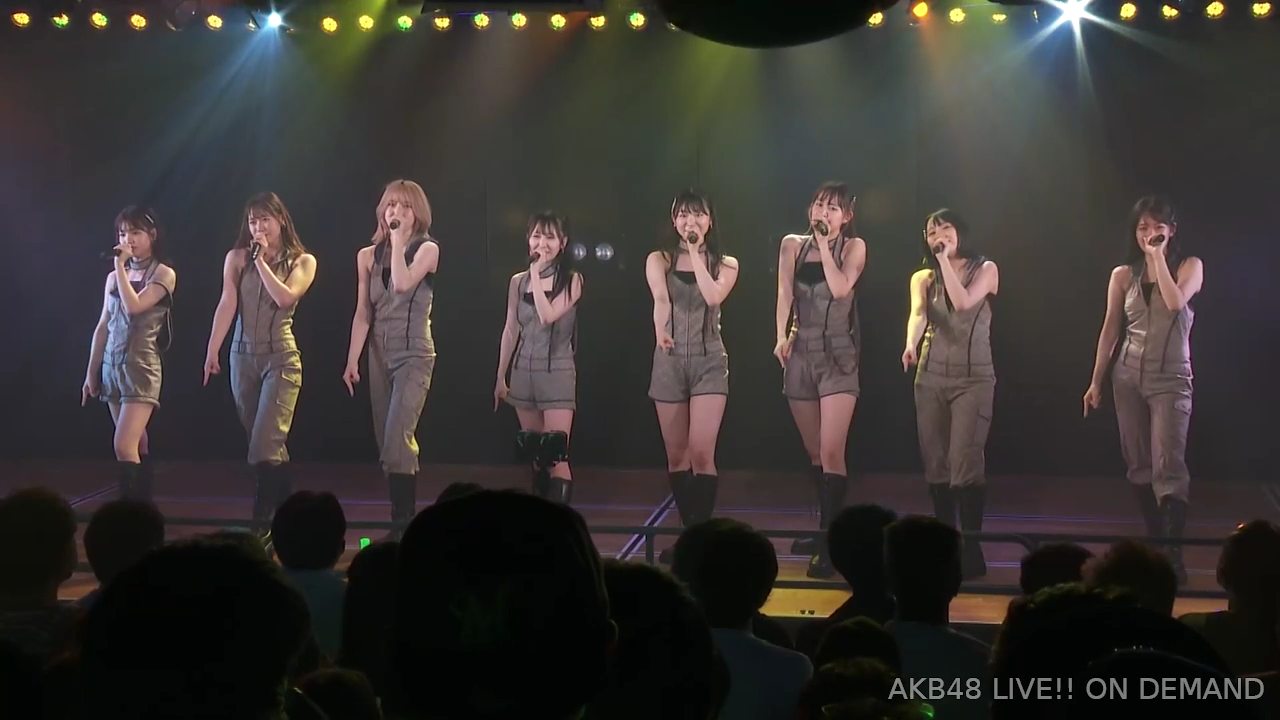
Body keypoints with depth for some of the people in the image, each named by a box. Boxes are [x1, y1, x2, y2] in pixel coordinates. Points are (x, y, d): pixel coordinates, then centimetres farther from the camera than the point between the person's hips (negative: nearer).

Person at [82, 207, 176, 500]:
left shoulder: (164, 274, -4)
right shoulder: (115, 276, 12)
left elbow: (134, 306, -20)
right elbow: (103, 326, 15)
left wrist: (121, 266, -13)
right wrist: (91, 372, 13)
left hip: (141, 367, -6)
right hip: (111, 366, 6)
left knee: (124, 446, -17)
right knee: (136, 445, 11)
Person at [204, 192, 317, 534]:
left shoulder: (302, 261, 2)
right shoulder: (237, 258, 6)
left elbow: (285, 298, -15)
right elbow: (226, 304, -4)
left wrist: (261, 260, -11)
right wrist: (212, 351, -12)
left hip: (281, 358, -3)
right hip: (242, 357, 3)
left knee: (265, 445, -14)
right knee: (267, 444, 10)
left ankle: (262, 525, -13)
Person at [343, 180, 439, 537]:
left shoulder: (427, 249, -4)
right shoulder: (369, 255, 8)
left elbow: (402, 284, -22)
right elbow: (363, 313, 7)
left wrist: (398, 240, -12)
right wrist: (352, 360, 1)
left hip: (414, 356, -5)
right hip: (380, 357, 5)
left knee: (397, 440, -18)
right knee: (387, 444, 7)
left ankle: (403, 525, -18)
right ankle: (402, 524, 13)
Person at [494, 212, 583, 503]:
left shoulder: (572, 280, -4)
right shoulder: (518, 281, 8)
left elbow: (548, 316, -19)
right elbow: (510, 330, 12)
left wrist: (537, 274, -13)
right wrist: (500, 376, 12)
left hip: (557, 372, -4)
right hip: (523, 371, 4)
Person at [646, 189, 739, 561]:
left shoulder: (725, 264, 5)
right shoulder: (659, 260, 3)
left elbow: (714, 297, -17)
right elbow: (661, 298, -18)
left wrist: (695, 253, -11)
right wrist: (660, 331, -38)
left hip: (709, 360, -1)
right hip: (669, 360, 1)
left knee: (701, 452, -14)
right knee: (676, 456, 7)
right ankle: (689, 531, 18)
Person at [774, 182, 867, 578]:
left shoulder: (853, 247, 2)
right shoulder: (793, 245, 9)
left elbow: (840, 288, -14)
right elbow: (785, 295, -1)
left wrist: (824, 245, -10)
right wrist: (781, 337, -15)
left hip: (838, 355, -4)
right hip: (801, 354, 4)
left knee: (831, 452, -14)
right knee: (813, 452, 12)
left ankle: (831, 545, -15)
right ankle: (826, 530, 25)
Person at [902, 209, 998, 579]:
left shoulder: (985, 269, 2)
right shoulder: (922, 278, 8)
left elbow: (963, 302, -17)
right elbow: (918, 314, -12)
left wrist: (946, 260, -11)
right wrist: (911, 343, -32)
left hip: (974, 378, -3)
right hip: (931, 378, 4)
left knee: (965, 465, -14)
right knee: (936, 465, 4)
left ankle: (972, 549, -11)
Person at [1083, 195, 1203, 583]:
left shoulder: (1190, 266, 0)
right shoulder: (1123, 275, 6)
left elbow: (1176, 302, -21)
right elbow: (1110, 330, 8)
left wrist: (1158, 256, -15)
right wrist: (1096, 381, 5)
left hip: (1171, 379, -4)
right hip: (1128, 377, 4)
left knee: (1168, 467, -14)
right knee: (1139, 465, 7)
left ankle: (1173, 555, -19)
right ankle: (1155, 543, 18)